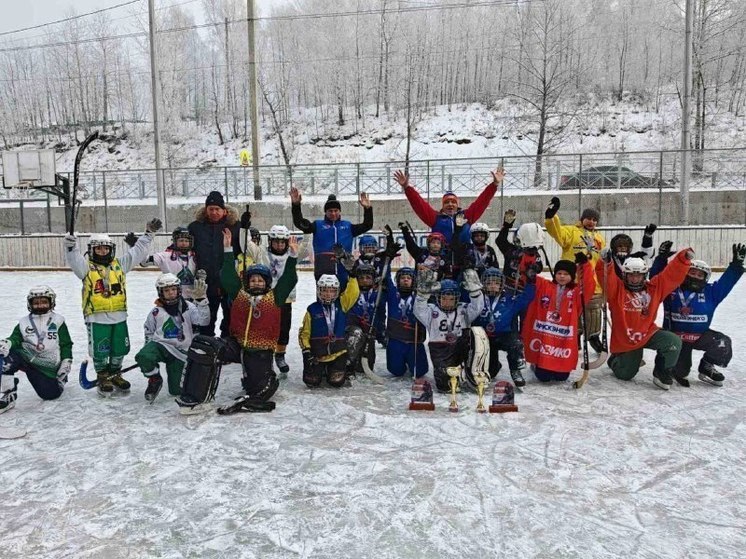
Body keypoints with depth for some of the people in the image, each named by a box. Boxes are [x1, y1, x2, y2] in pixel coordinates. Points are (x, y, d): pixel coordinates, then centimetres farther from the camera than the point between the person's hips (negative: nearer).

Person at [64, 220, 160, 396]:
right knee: (100, 351, 6)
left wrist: (149, 233, 4)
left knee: (120, 349, 14)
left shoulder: (119, 264, 8)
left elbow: (137, 253, 8)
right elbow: (74, 260, -17)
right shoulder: (87, 267, 0)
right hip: (97, 318, -4)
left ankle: (115, 375, 34)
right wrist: (71, 247, -36)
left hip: (119, 316, 4)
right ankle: (103, 378, 25)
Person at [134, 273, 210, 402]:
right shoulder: (156, 312, 2)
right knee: (143, 357, -34)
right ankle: (155, 380, -3)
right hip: (160, 344, 1)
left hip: (180, 350, -1)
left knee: (176, 390, -2)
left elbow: (204, 321, -19)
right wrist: (150, 347, 8)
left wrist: (201, 300, -28)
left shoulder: (188, 307, -3)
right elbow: (149, 331, 18)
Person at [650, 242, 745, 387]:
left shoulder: (710, 292, 1)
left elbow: (727, 281, -3)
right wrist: (662, 258, -24)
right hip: (676, 335, -3)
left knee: (723, 343, -23)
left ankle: (706, 367, 6)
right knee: (679, 371, -10)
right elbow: (657, 277, -12)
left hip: (701, 335, 3)